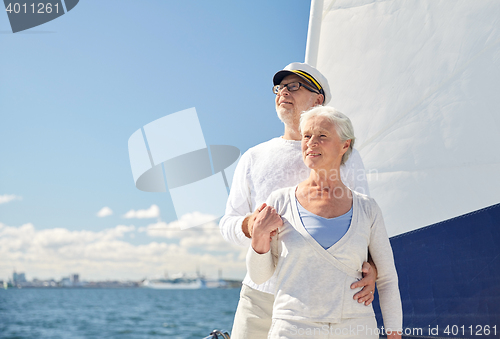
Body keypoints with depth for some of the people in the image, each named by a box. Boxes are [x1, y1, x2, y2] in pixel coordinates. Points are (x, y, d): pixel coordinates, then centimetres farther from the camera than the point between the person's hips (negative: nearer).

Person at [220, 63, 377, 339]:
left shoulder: (344, 157, 8)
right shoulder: (254, 158, 12)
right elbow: (228, 224, 11)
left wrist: (371, 268, -16)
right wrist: (249, 225, -14)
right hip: (261, 296, 2)